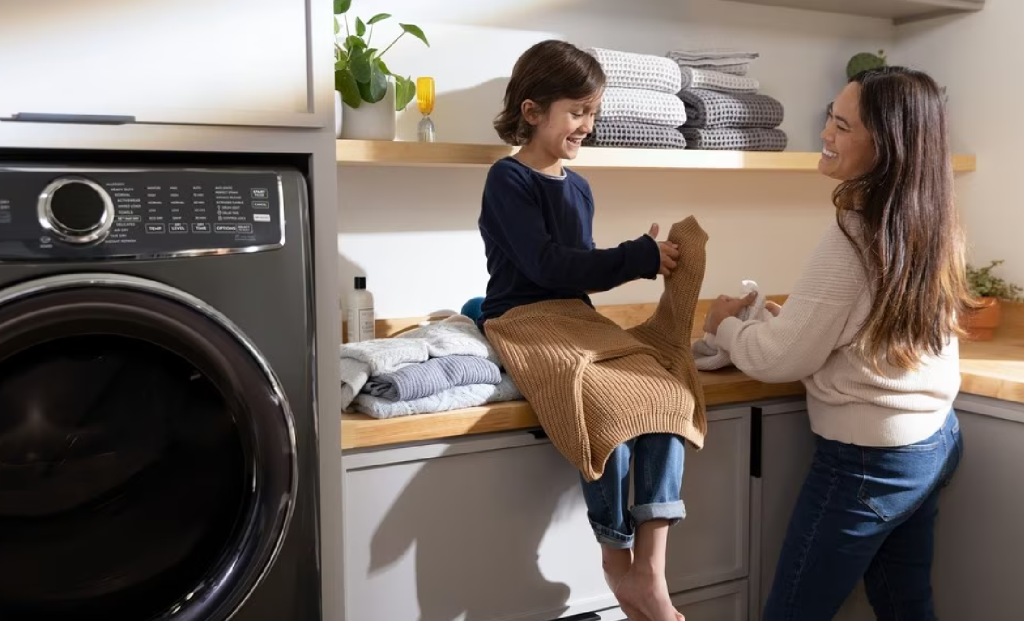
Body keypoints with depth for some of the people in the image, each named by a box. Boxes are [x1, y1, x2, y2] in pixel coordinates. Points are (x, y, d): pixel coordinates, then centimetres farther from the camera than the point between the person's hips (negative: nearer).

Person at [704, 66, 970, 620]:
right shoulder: (931, 222, 1)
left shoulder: (856, 237, -24)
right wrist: (782, 315, 14)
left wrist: (726, 324, 0)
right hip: (935, 440, 9)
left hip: (867, 461, -8)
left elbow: (781, 359, -18)